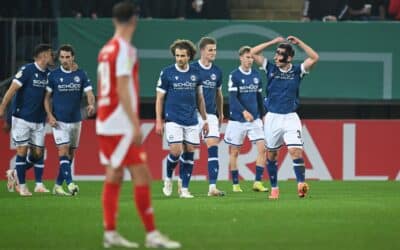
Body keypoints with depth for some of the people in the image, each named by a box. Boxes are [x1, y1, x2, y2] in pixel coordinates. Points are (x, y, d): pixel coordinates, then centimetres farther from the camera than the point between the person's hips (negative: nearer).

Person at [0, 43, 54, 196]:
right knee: (22, 150, -4)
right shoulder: (27, 70, -12)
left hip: (38, 120, 5)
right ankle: (22, 186, 3)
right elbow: (12, 89, -16)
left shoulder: (48, 74, 7)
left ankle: (39, 184, 13)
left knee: (38, 152, 3)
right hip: (22, 119, -5)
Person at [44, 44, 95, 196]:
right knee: (63, 149, -16)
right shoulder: (53, 75, -3)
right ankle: (70, 183, -24)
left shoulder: (81, 75, 1)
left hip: (76, 120, 3)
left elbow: (89, 93, -5)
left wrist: (91, 104, -27)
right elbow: (47, 97, 2)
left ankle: (58, 185, 16)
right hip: (59, 120, -3)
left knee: (70, 153, 7)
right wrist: (50, 115, -10)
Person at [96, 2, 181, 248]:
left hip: (105, 123, 9)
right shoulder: (124, 50, -12)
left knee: (114, 177, 10)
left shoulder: (106, 50, 12)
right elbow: (123, 90, -18)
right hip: (121, 125, -9)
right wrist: (135, 125, -18)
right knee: (142, 176, -7)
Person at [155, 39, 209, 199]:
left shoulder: (195, 74, 7)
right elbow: (159, 98, 1)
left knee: (189, 153, 1)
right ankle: (168, 179, 15)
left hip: (192, 121, 3)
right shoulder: (167, 73, -3)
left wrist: (205, 120, 14)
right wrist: (158, 122, -5)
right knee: (176, 151, -12)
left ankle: (184, 189, 8)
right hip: (173, 120, -3)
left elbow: (200, 98, 16)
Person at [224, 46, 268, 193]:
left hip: (255, 119, 4)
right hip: (237, 120, -4)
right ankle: (235, 184, 13)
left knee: (262, 148, -9)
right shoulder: (234, 76, -6)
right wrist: (244, 111, -28)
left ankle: (258, 182, -7)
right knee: (234, 152, 3)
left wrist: (262, 115, 19)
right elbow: (233, 98, -15)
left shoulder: (256, 75, 9)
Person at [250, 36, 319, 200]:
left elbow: (314, 58, -9)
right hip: (272, 118, 2)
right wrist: (273, 42, -4)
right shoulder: (271, 68, 3)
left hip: (290, 118, -2)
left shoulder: (297, 71, 1)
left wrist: (299, 43, -10)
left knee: (296, 151, -16)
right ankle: (274, 188, 17)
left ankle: (301, 184, -22)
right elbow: (253, 53, -1)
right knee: (271, 154, 7)